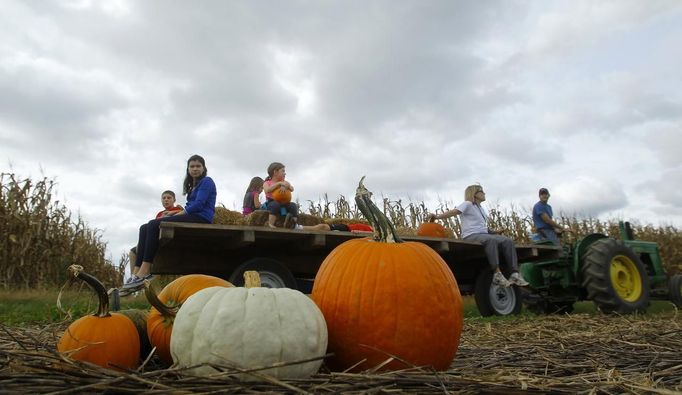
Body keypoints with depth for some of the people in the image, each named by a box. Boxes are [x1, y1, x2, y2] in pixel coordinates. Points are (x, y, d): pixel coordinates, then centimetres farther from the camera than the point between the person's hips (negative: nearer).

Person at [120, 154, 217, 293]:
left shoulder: (206, 181, 3)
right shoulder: (193, 185, 30)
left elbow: (199, 205, -11)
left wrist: (177, 214, -9)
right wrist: (174, 213, 5)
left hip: (201, 218, -9)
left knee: (154, 224, -24)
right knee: (145, 228, -7)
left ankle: (145, 271, -27)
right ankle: (138, 271, -21)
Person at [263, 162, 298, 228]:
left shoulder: (284, 182, 15)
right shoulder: (267, 183, 4)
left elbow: (292, 189, -2)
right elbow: (267, 190, -20)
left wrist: (287, 186, -25)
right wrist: (279, 183, -26)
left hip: (283, 202, 4)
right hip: (271, 202, -4)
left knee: (293, 205, -25)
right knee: (275, 204, -38)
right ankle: (271, 224, -39)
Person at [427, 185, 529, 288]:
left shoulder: (481, 209, 27)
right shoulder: (468, 204, 2)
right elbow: (454, 211, -12)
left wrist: (493, 231, 13)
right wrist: (437, 216, -26)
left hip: (483, 235, 8)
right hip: (471, 236, -8)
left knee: (508, 241, -15)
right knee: (491, 240, -37)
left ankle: (515, 274, -21)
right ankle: (497, 274, -42)